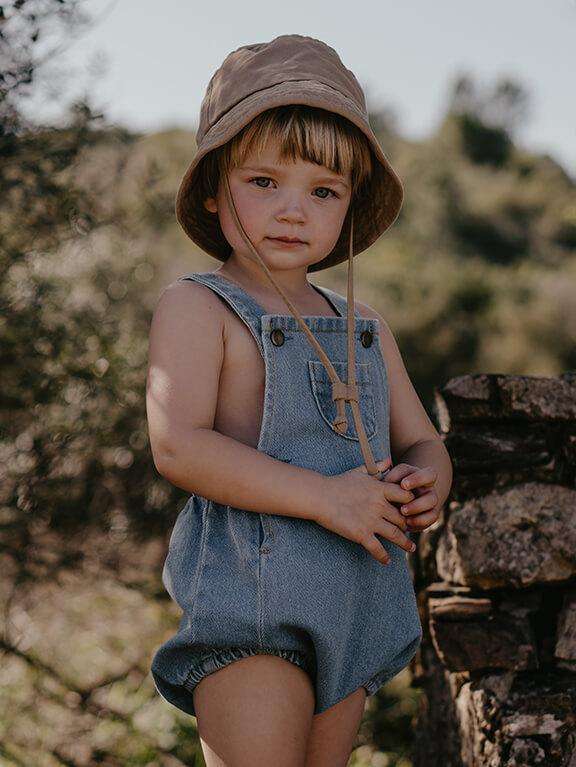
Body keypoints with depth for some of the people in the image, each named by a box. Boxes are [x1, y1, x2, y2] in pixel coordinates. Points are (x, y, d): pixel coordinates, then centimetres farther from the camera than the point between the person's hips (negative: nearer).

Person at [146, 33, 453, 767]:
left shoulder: (364, 325, 16)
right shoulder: (195, 306, -4)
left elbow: (423, 442, 19)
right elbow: (178, 446, -17)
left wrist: (427, 485, -6)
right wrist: (324, 496, -21)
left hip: (353, 614, 7)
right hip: (248, 604, -6)